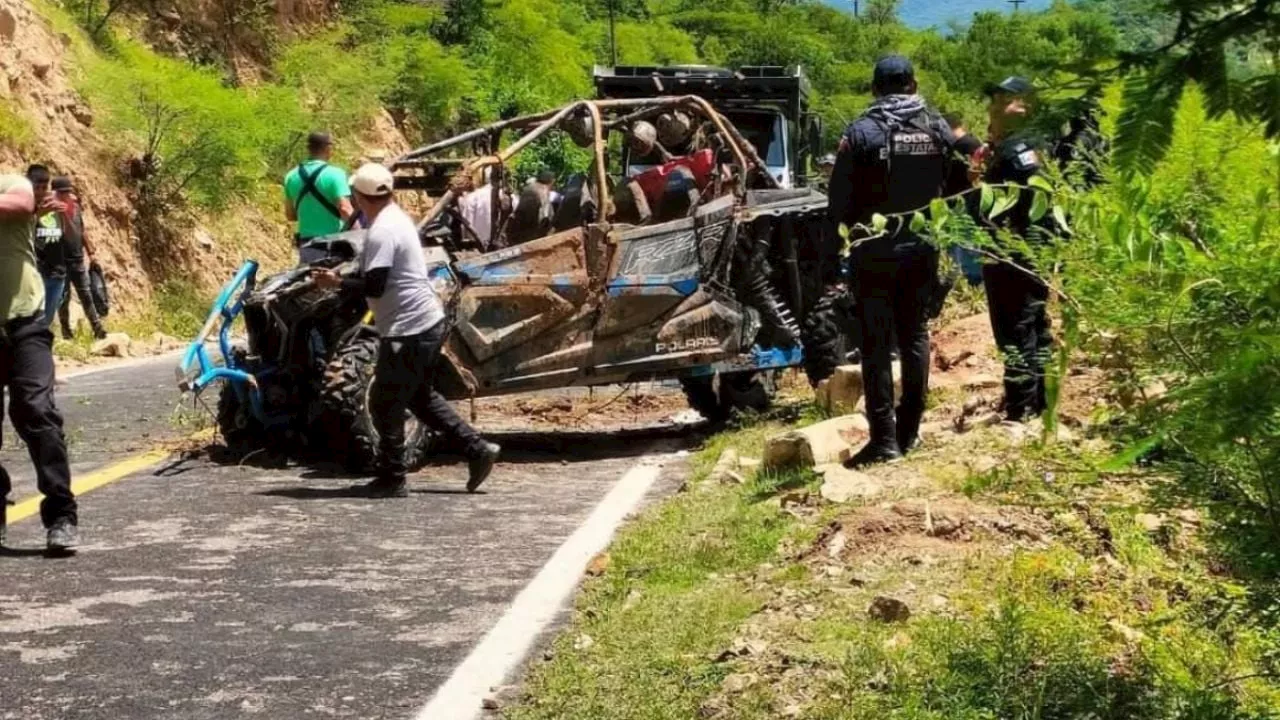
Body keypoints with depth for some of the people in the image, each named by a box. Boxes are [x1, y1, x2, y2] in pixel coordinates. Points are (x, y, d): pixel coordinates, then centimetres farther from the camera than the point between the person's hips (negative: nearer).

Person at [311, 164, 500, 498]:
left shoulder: (382, 232, -19)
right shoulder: (397, 218, 12)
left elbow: (374, 286, -23)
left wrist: (337, 282, -12)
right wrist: (344, 278, 14)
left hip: (409, 329, -10)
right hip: (429, 322, 10)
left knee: (385, 402, 1)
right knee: (420, 396, 21)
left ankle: (392, 479, 8)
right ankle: (477, 449, 18)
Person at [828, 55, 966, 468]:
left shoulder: (862, 133, -10)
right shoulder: (938, 129, 2)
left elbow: (840, 200, -8)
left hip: (875, 251, -4)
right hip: (922, 249, 4)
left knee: (877, 343, -1)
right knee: (915, 335, 13)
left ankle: (884, 438, -3)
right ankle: (909, 431, 16)